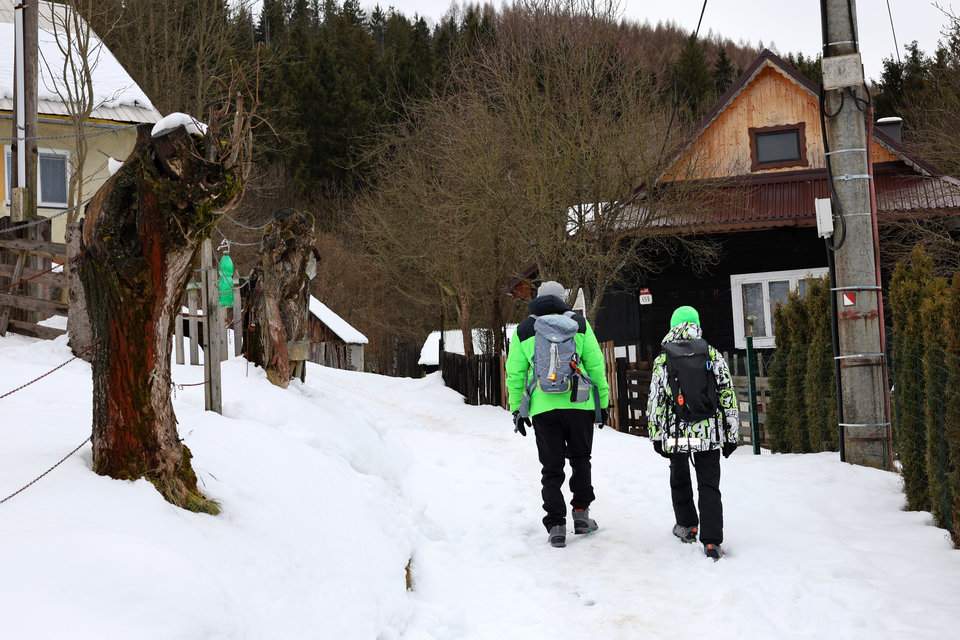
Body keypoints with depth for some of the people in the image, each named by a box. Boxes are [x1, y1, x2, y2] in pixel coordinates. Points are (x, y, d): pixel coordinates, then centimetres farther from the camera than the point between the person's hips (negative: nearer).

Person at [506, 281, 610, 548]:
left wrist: (516, 409, 11)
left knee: (552, 468, 8)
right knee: (580, 459, 21)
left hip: (543, 409, 0)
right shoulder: (580, 324, 3)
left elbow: (515, 374, 5)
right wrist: (603, 400, 9)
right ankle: (581, 512, 19)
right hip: (579, 405, 0)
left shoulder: (523, 331, 5)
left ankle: (556, 525, 4)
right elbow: (596, 365, 2)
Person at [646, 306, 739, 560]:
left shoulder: (662, 360, -2)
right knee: (709, 485, 4)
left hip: (675, 434, 0)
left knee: (680, 480, 23)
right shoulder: (713, 355, 0)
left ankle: (687, 526, 33)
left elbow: (655, 401, -1)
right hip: (710, 433, 0)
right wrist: (732, 434, 8)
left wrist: (656, 435, 8)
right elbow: (728, 396, 1)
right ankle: (711, 540, -6)